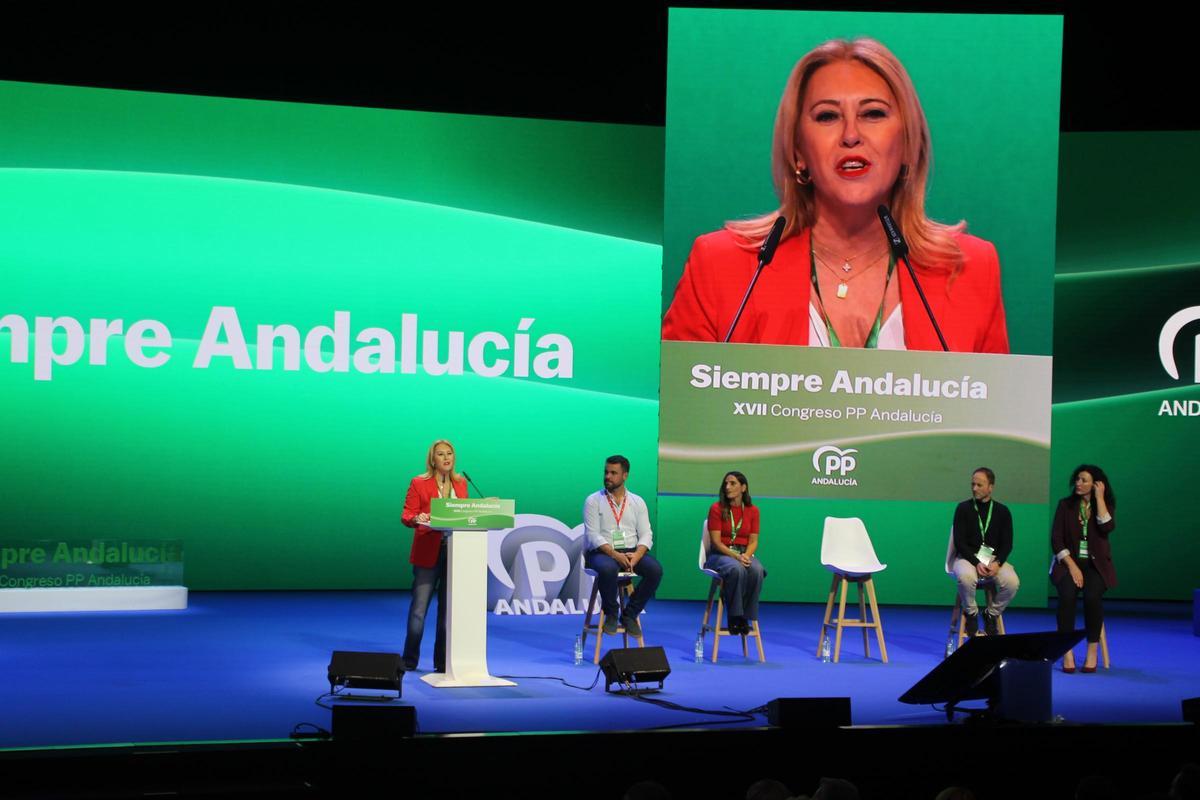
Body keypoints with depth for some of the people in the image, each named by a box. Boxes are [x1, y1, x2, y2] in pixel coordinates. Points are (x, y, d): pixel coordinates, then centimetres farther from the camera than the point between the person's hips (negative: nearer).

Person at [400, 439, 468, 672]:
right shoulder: (419, 483, 1)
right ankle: (409, 661, 6)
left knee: (448, 608, 4)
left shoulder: (461, 483, 14)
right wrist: (417, 519, -24)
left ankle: (443, 661, 10)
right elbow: (406, 515, -3)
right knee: (419, 607, -4)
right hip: (428, 552, -4)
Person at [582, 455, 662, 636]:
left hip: (631, 552, 3)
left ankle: (629, 614, -9)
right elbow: (593, 535, -7)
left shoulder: (637, 502, 12)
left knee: (655, 570, -27)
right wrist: (615, 555, -22)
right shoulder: (593, 501, 3)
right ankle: (611, 613, -11)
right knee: (608, 569, -39)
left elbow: (646, 534, 4)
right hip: (602, 552, -3)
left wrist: (637, 555, -17)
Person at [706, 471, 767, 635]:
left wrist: (746, 555, -17)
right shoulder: (717, 508, -3)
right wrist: (735, 556, -22)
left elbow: (753, 541, 5)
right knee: (736, 569, -38)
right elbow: (716, 541, -8)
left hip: (744, 554, 3)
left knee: (757, 570, -33)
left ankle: (746, 617, -23)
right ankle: (734, 616, -27)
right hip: (720, 554, -3)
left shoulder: (752, 510, 6)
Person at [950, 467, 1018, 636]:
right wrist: (976, 563, -19)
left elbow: (1007, 544, 4)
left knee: (1012, 582, -28)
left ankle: (991, 614, 0)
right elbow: (960, 542, -5)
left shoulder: (1002, 511, 6)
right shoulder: (963, 508, 0)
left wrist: (997, 563, -16)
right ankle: (971, 614, -8)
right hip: (968, 557, -2)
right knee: (965, 577, -38)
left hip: (994, 559, 2)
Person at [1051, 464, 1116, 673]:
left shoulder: (1105, 505, 7)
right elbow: (1056, 539, -1)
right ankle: (1067, 652, -28)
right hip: (1069, 561, 0)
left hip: (1096, 563, 0)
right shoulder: (1065, 505, 6)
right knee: (1067, 593, -31)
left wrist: (1099, 497, -10)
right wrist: (1072, 566, -13)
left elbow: (1107, 527, -16)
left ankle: (1092, 650, -21)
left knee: (1092, 595, -32)